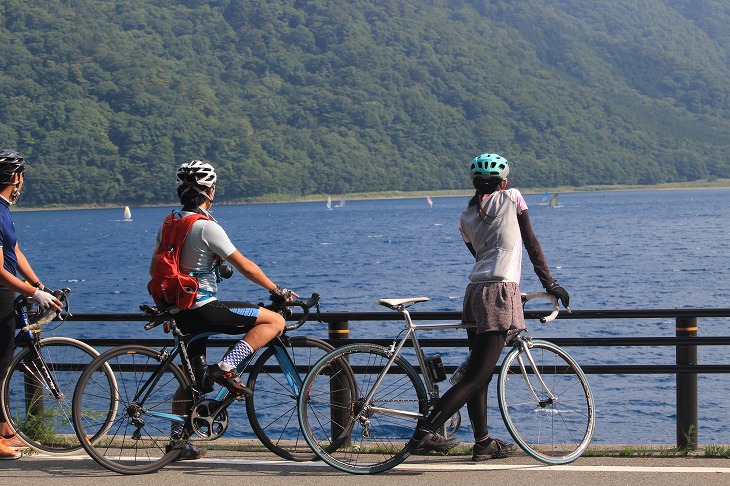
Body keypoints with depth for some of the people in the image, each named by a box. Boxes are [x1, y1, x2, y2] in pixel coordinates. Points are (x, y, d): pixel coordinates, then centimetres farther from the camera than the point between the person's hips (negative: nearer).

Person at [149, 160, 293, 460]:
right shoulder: (206, 227, -14)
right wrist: (277, 291, -3)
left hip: (180, 312, 9)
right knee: (274, 321, -7)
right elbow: (245, 267, -13)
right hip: (204, 309, -9)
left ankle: (177, 440, 21)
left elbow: (154, 270, 19)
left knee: (192, 376, 20)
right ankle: (226, 368, -15)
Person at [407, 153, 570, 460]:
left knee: (478, 374, 14)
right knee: (476, 377, -8)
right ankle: (424, 433, -17)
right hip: (499, 295, -7)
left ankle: (483, 442, 21)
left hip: (474, 293, 7)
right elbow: (532, 244, 4)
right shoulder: (511, 197, 5)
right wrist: (550, 284, 7)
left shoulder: (466, 218, 16)